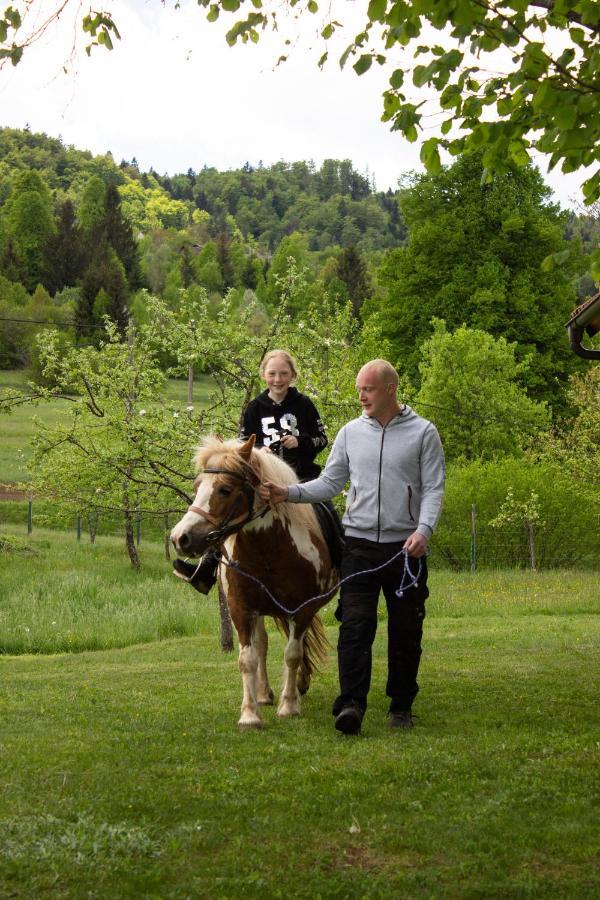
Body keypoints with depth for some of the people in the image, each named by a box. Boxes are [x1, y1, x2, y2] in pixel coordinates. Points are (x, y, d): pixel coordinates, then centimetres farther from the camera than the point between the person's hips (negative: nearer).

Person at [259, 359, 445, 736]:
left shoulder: (424, 432, 0)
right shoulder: (350, 433, 9)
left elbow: (433, 489, -4)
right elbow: (330, 483, 10)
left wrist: (424, 530, -19)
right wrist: (289, 493, -5)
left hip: (406, 548, -1)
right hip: (360, 544, 2)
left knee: (406, 631, 6)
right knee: (355, 626, -9)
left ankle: (402, 705, 18)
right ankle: (352, 704, -13)